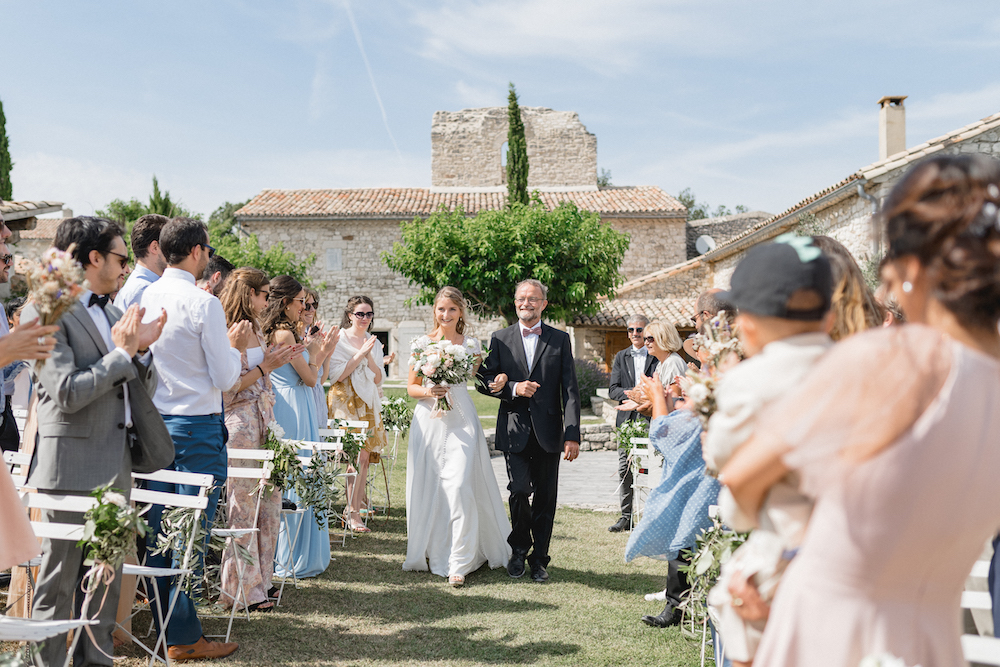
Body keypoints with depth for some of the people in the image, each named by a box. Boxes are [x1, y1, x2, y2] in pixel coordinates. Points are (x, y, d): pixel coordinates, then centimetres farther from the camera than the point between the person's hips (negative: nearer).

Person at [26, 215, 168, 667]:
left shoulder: (113, 315, 14)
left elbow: (145, 388, 16)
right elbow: (67, 393, -19)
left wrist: (141, 348, -2)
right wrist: (123, 353, -14)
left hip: (115, 466, 8)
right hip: (71, 467, -8)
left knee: (107, 577, 15)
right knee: (59, 581, 2)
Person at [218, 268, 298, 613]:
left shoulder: (254, 329, 16)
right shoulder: (228, 333, -13)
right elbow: (228, 388, -15)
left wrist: (276, 360, 12)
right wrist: (266, 366, -12)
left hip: (264, 418, 9)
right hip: (240, 422, -9)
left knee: (270, 499, 9)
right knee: (243, 505, -2)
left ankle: (260, 576, 20)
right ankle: (243, 588, 7)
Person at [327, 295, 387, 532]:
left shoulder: (374, 343, 14)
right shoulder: (338, 340, -2)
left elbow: (378, 379, 7)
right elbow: (337, 375, -11)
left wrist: (369, 356, -8)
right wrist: (359, 354, -14)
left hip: (368, 403, 5)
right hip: (345, 402, -5)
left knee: (364, 455, 2)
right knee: (357, 455, -13)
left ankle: (354, 505, 13)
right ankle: (353, 511, -11)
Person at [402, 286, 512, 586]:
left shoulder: (471, 345, 5)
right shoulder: (421, 343, 7)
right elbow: (411, 386, 9)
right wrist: (428, 392, -9)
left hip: (460, 421, -2)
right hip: (428, 421, 2)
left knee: (459, 487, -12)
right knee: (427, 488, 5)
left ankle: (459, 562, -5)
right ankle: (429, 552, 24)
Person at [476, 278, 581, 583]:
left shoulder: (560, 339, 5)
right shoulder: (500, 339, 7)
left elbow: (570, 390, 0)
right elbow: (484, 381, 6)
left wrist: (572, 435, -7)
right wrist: (513, 389, -12)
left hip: (548, 432, 1)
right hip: (515, 431, 0)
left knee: (545, 497, 6)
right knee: (519, 489, -11)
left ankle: (539, 558, 22)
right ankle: (519, 549, 14)